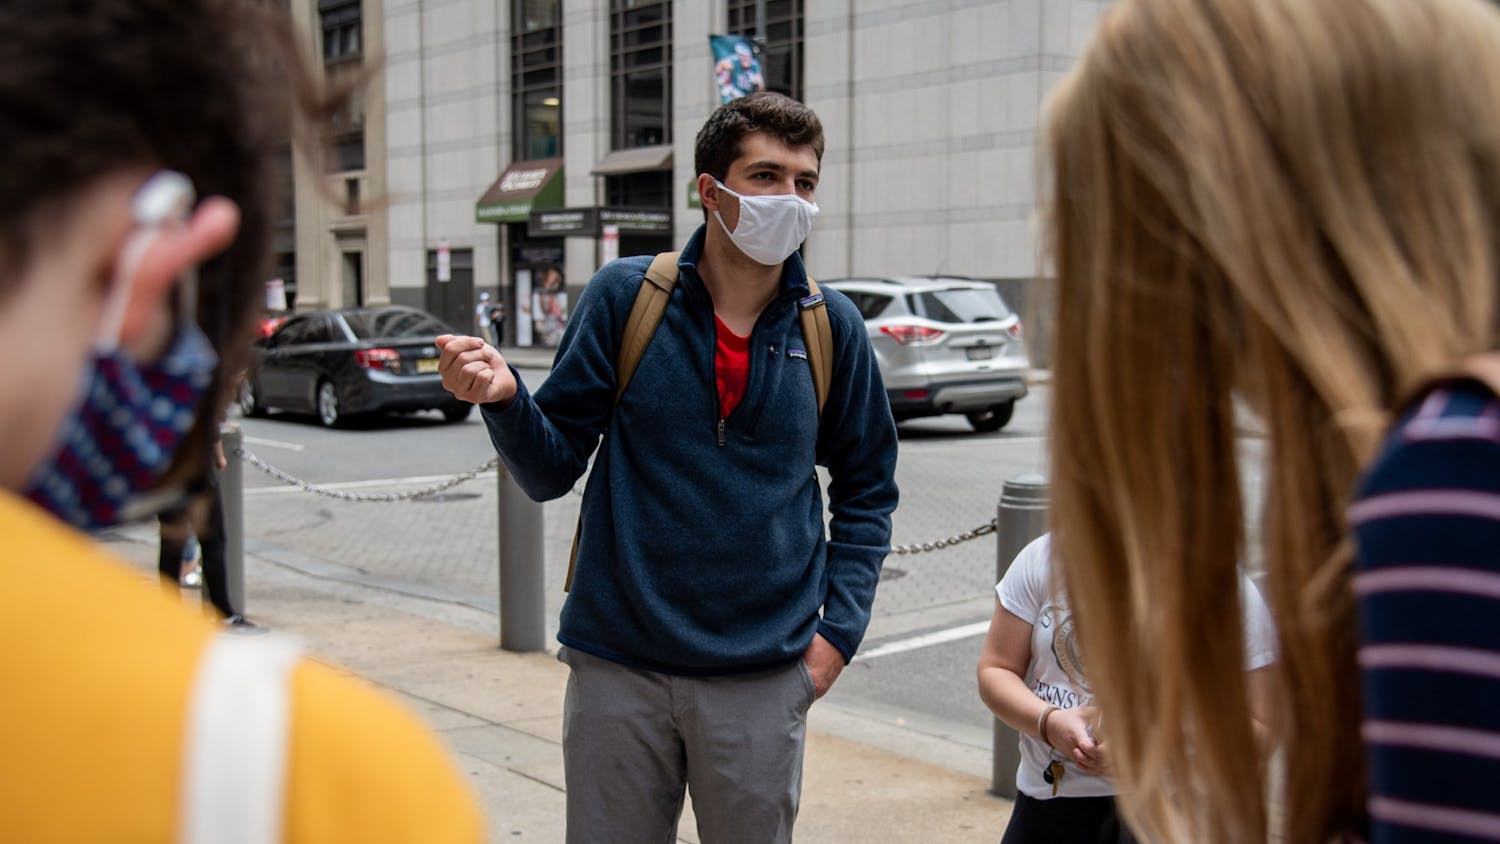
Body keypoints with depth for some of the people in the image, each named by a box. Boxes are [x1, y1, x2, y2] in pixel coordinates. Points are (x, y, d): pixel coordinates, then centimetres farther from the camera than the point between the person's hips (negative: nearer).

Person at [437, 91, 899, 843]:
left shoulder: (832, 327, 0)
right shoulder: (624, 296, -4)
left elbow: (867, 487, 10)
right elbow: (552, 471, -2)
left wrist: (839, 627, 1)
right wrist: (505, 399, -22)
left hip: (762, 679, 1)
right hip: (619, 667, 0)